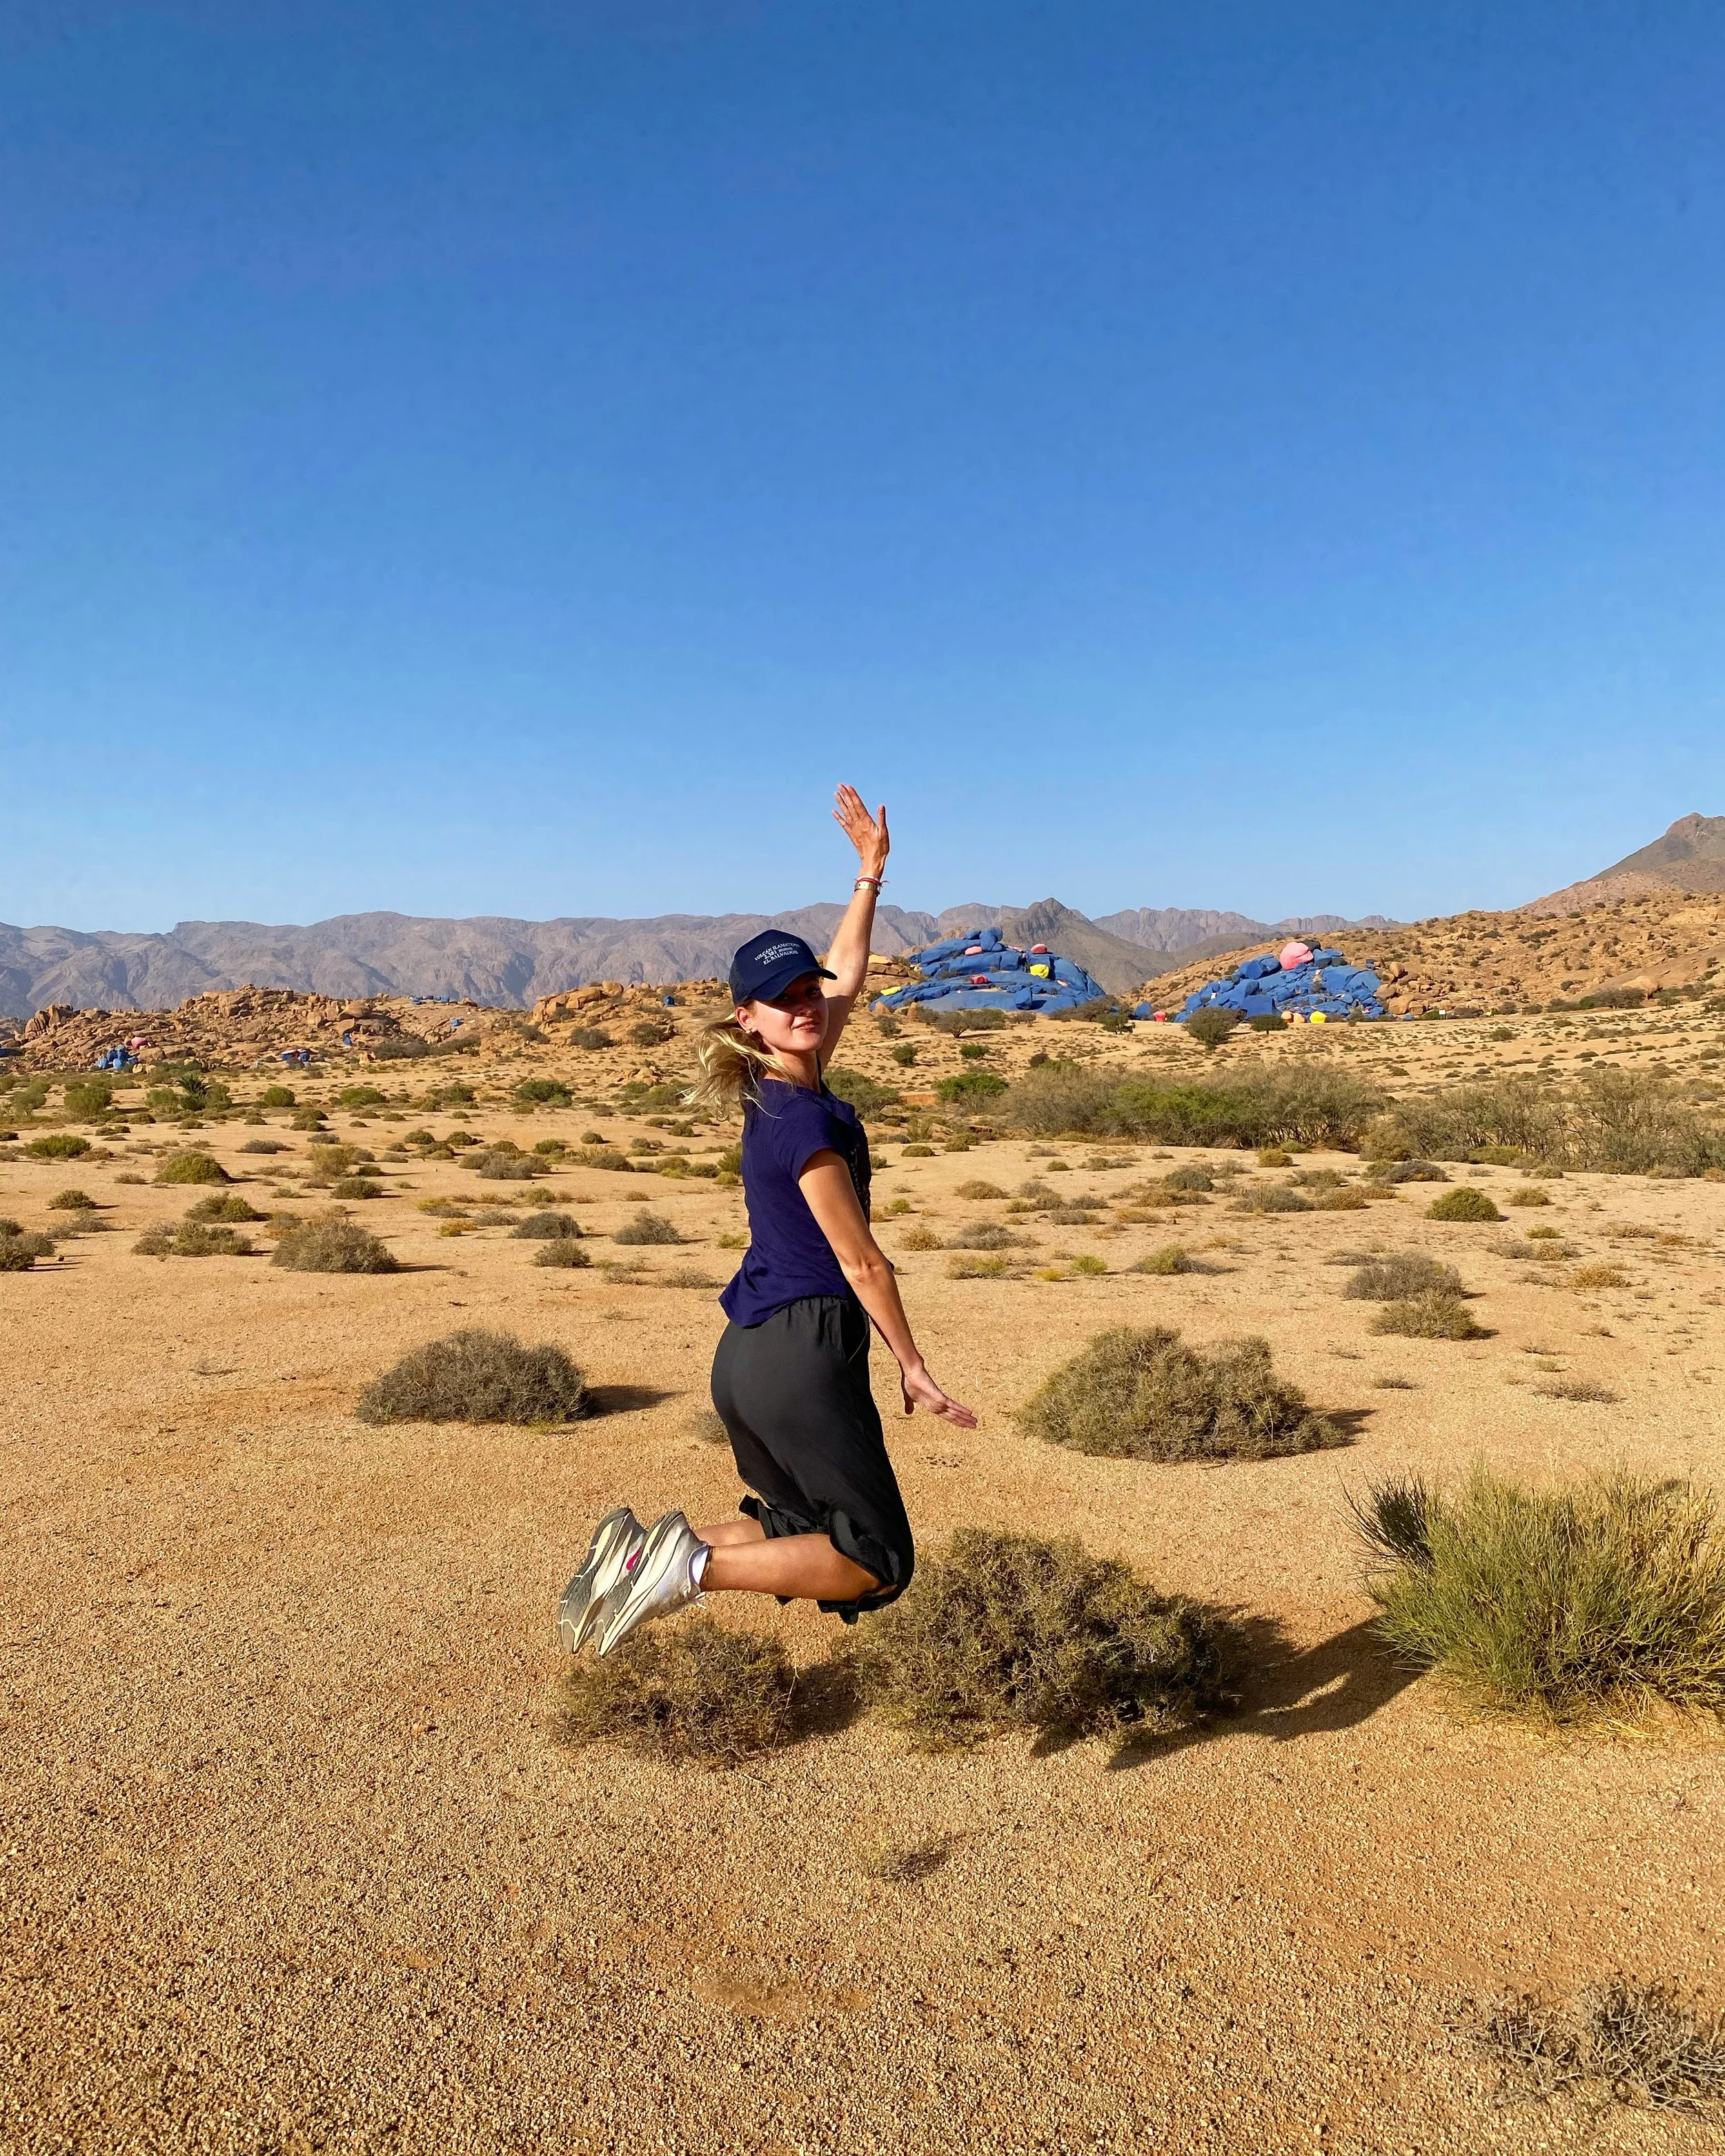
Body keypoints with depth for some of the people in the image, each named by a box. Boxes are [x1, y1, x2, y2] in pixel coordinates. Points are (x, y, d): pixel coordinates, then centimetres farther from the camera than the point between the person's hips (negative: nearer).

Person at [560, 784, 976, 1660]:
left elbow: (846, 971, 22)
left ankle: (640, 1550, 10)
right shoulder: (803, 1119, -17)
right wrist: (914, 1370, -4)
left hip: (747, 1357, 9)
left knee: (797, 1525, 24)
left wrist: (871, 871, 28)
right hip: (803, 1355, -9)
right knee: (877, 1561, 2)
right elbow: (861, 1262, -12)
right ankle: (693, 1564, -9)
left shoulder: (781, 1092, 8)